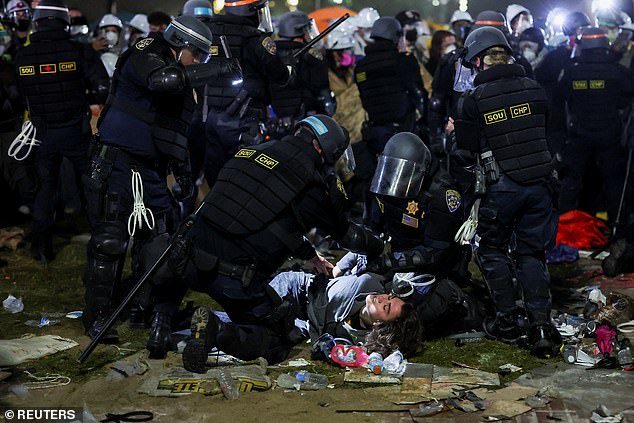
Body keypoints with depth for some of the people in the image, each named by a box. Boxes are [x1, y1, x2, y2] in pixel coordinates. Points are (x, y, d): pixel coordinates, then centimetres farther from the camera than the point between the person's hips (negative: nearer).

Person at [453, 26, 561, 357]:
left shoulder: (473, 99, -9)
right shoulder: (534, 89, 3)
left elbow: (466, 145, -2)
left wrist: (458, 128, 18)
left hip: (500, 187, -3)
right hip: (538, 181, 4)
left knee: (493, 250, 14)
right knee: (531, 253, 10)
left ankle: (506, 320, 15)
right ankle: (542, 325, 0)